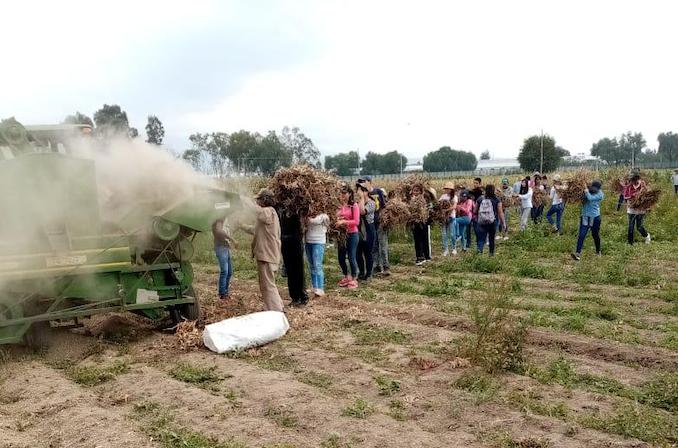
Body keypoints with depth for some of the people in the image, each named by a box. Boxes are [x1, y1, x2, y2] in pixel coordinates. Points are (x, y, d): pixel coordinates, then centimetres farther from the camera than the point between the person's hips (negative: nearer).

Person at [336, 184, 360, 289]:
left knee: (351, 258, -1)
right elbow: (336, 218, 11)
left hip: (352, 234, -5)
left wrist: (344, 221, -21)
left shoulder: (354, 206, -8)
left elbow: (356, 222, -13)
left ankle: (354, 279, 15)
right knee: (341, 258, 10)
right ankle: (346, 277, 31)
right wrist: (337, 222, -11)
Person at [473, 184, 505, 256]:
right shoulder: (496, 200, -5)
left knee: (481, 238, 2)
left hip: (481, 222, 0)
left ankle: (479, 249, -24)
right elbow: (500, 212, -7)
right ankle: (491, 253, 26)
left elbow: (474, 211, 7)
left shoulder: (480, 198, 1)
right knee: (491, 238, 15)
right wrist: (503, 222, 1)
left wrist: (477, 218, 25)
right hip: (492, 222, 0)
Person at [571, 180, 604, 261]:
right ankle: (578, 253, -16)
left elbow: (590, 198, -24)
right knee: (581, 235, -9)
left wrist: (586, 191, -15)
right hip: (585, 216, 2)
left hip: (595, 217, -2)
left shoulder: (600, 194, -8)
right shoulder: (588, 190, 3)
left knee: (595, 235, 13)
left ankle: (598, 251, 35)